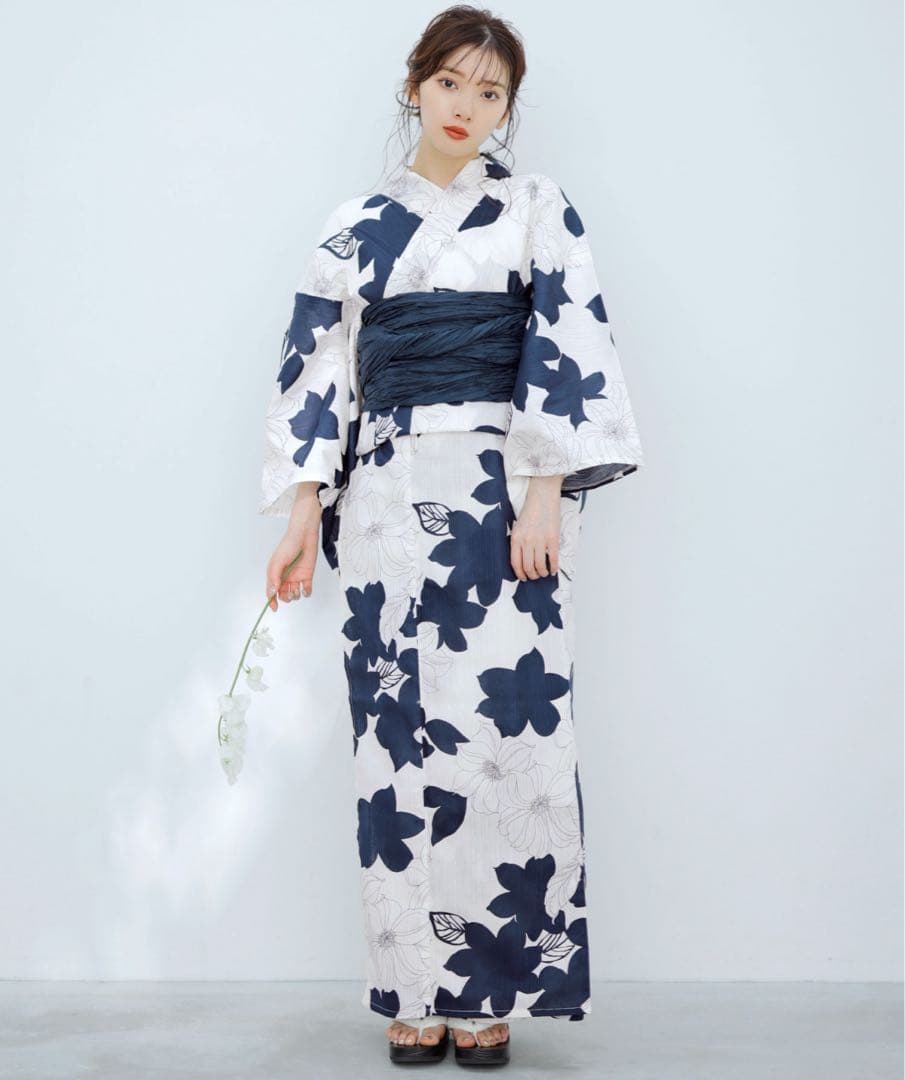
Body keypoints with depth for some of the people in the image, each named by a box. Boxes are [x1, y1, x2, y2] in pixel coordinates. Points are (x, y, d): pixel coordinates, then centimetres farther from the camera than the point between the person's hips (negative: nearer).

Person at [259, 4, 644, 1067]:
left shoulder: (537, 209, 8)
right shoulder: (358, 225, 13)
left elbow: (570, 351, -2)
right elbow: (317, 367, 11)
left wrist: (544, 496, -12)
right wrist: (304, 511, 3)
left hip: (507, 492, -2)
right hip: (390, 493, 2)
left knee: (506, 722, -6)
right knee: (400, 732, 0)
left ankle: (491, 989, 4)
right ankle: (415, 992, 9)